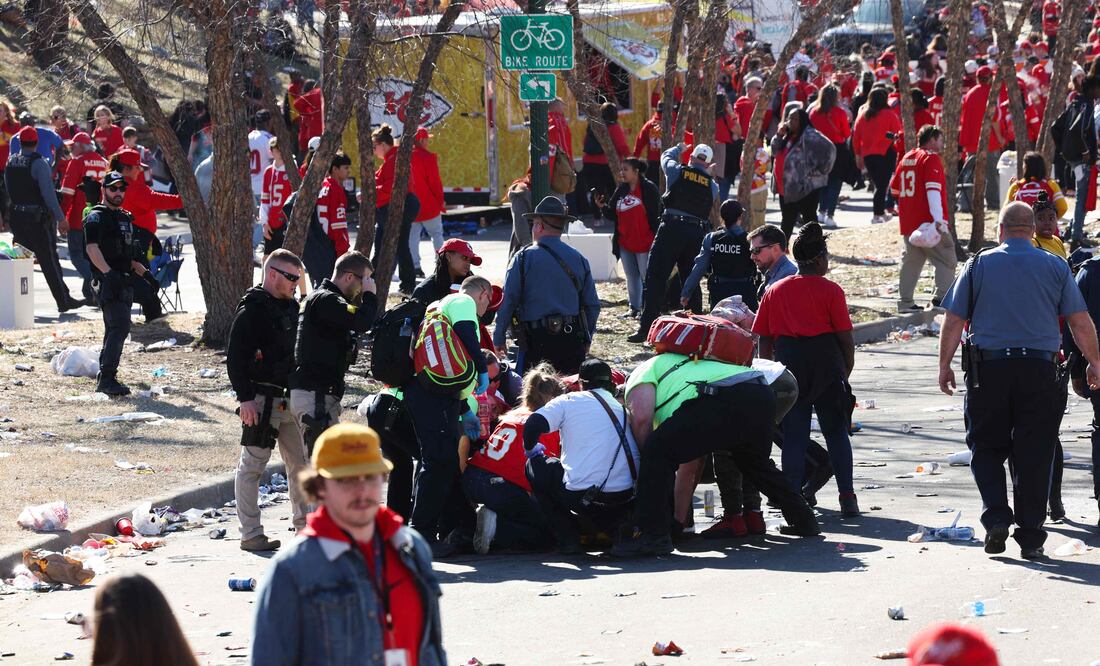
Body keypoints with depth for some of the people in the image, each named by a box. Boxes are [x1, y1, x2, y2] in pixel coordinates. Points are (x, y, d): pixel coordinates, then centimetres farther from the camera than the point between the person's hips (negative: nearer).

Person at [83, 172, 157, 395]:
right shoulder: (96, 217, -6)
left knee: (115, 330, 12)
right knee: (120, 326, -19)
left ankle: (104, 379, 19)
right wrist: (109, 273, -28)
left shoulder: (125, 217, 22)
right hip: (108, 282, -9)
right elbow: (92, 248, -18)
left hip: (125, 282, 9)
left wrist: (144, 271, 18)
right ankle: (107, 378, -22)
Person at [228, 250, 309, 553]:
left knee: (301, 463, 13)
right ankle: (251, 534, -3)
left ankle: (305, 526, 23)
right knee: (252, 465, -4)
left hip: (289, 400, 9)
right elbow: (235, 357, -15)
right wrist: (245, 398, -20)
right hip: (261, 401, -9)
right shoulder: (252, 310, -11)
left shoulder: (291, 308, 15)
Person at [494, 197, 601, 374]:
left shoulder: (523, 258, -3)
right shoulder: (579, 259, 9)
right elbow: (592, 305, 12)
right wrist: (586, 340, 23)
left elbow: (507, 301, -5)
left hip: (536, 341, -4)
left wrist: (498, 340, 3)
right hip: (572, 341, 4)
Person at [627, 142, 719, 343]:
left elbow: (666, 156, 22)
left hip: (672, 227, -3)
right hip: (698, 232, 3)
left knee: (656, 278, -5)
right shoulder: (712, 185, 9)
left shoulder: (678, 171, 4)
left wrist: (679, 148, 46)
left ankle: (646, 328, -12)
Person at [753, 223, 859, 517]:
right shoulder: (830, 290, -3)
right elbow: (845, 338, -4)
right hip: (826, 364, -2)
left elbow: (764, 339, 6)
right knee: (836, 432, 8)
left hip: (788, 363, 2)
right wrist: (847, 369, 10)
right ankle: (847, 498, 4)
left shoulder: (774, 291, 7)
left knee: (794, 436, 5)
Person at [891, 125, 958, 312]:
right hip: (928, 223, -8)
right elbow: (933, 189, -21)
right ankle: (942, 296, -12)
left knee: (912, 260, 12)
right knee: (946, 260, -1)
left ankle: (905, 302, 10)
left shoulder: (907, 158, 15)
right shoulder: (931, 159, -9)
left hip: (907, 222, 8)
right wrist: (938, 219, -28)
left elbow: (894, 188, 22)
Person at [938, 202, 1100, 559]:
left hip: (988, 368, 0)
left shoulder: (979, 265, 3)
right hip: (1040, 369, 0)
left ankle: (996, 517, -7)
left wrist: (945, 366, 11)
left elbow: (954, 321, 2)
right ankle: (1030, 538, 5)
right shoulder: (1055, 267, 5)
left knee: (987, 448, 12)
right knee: (1034, 455, 5)